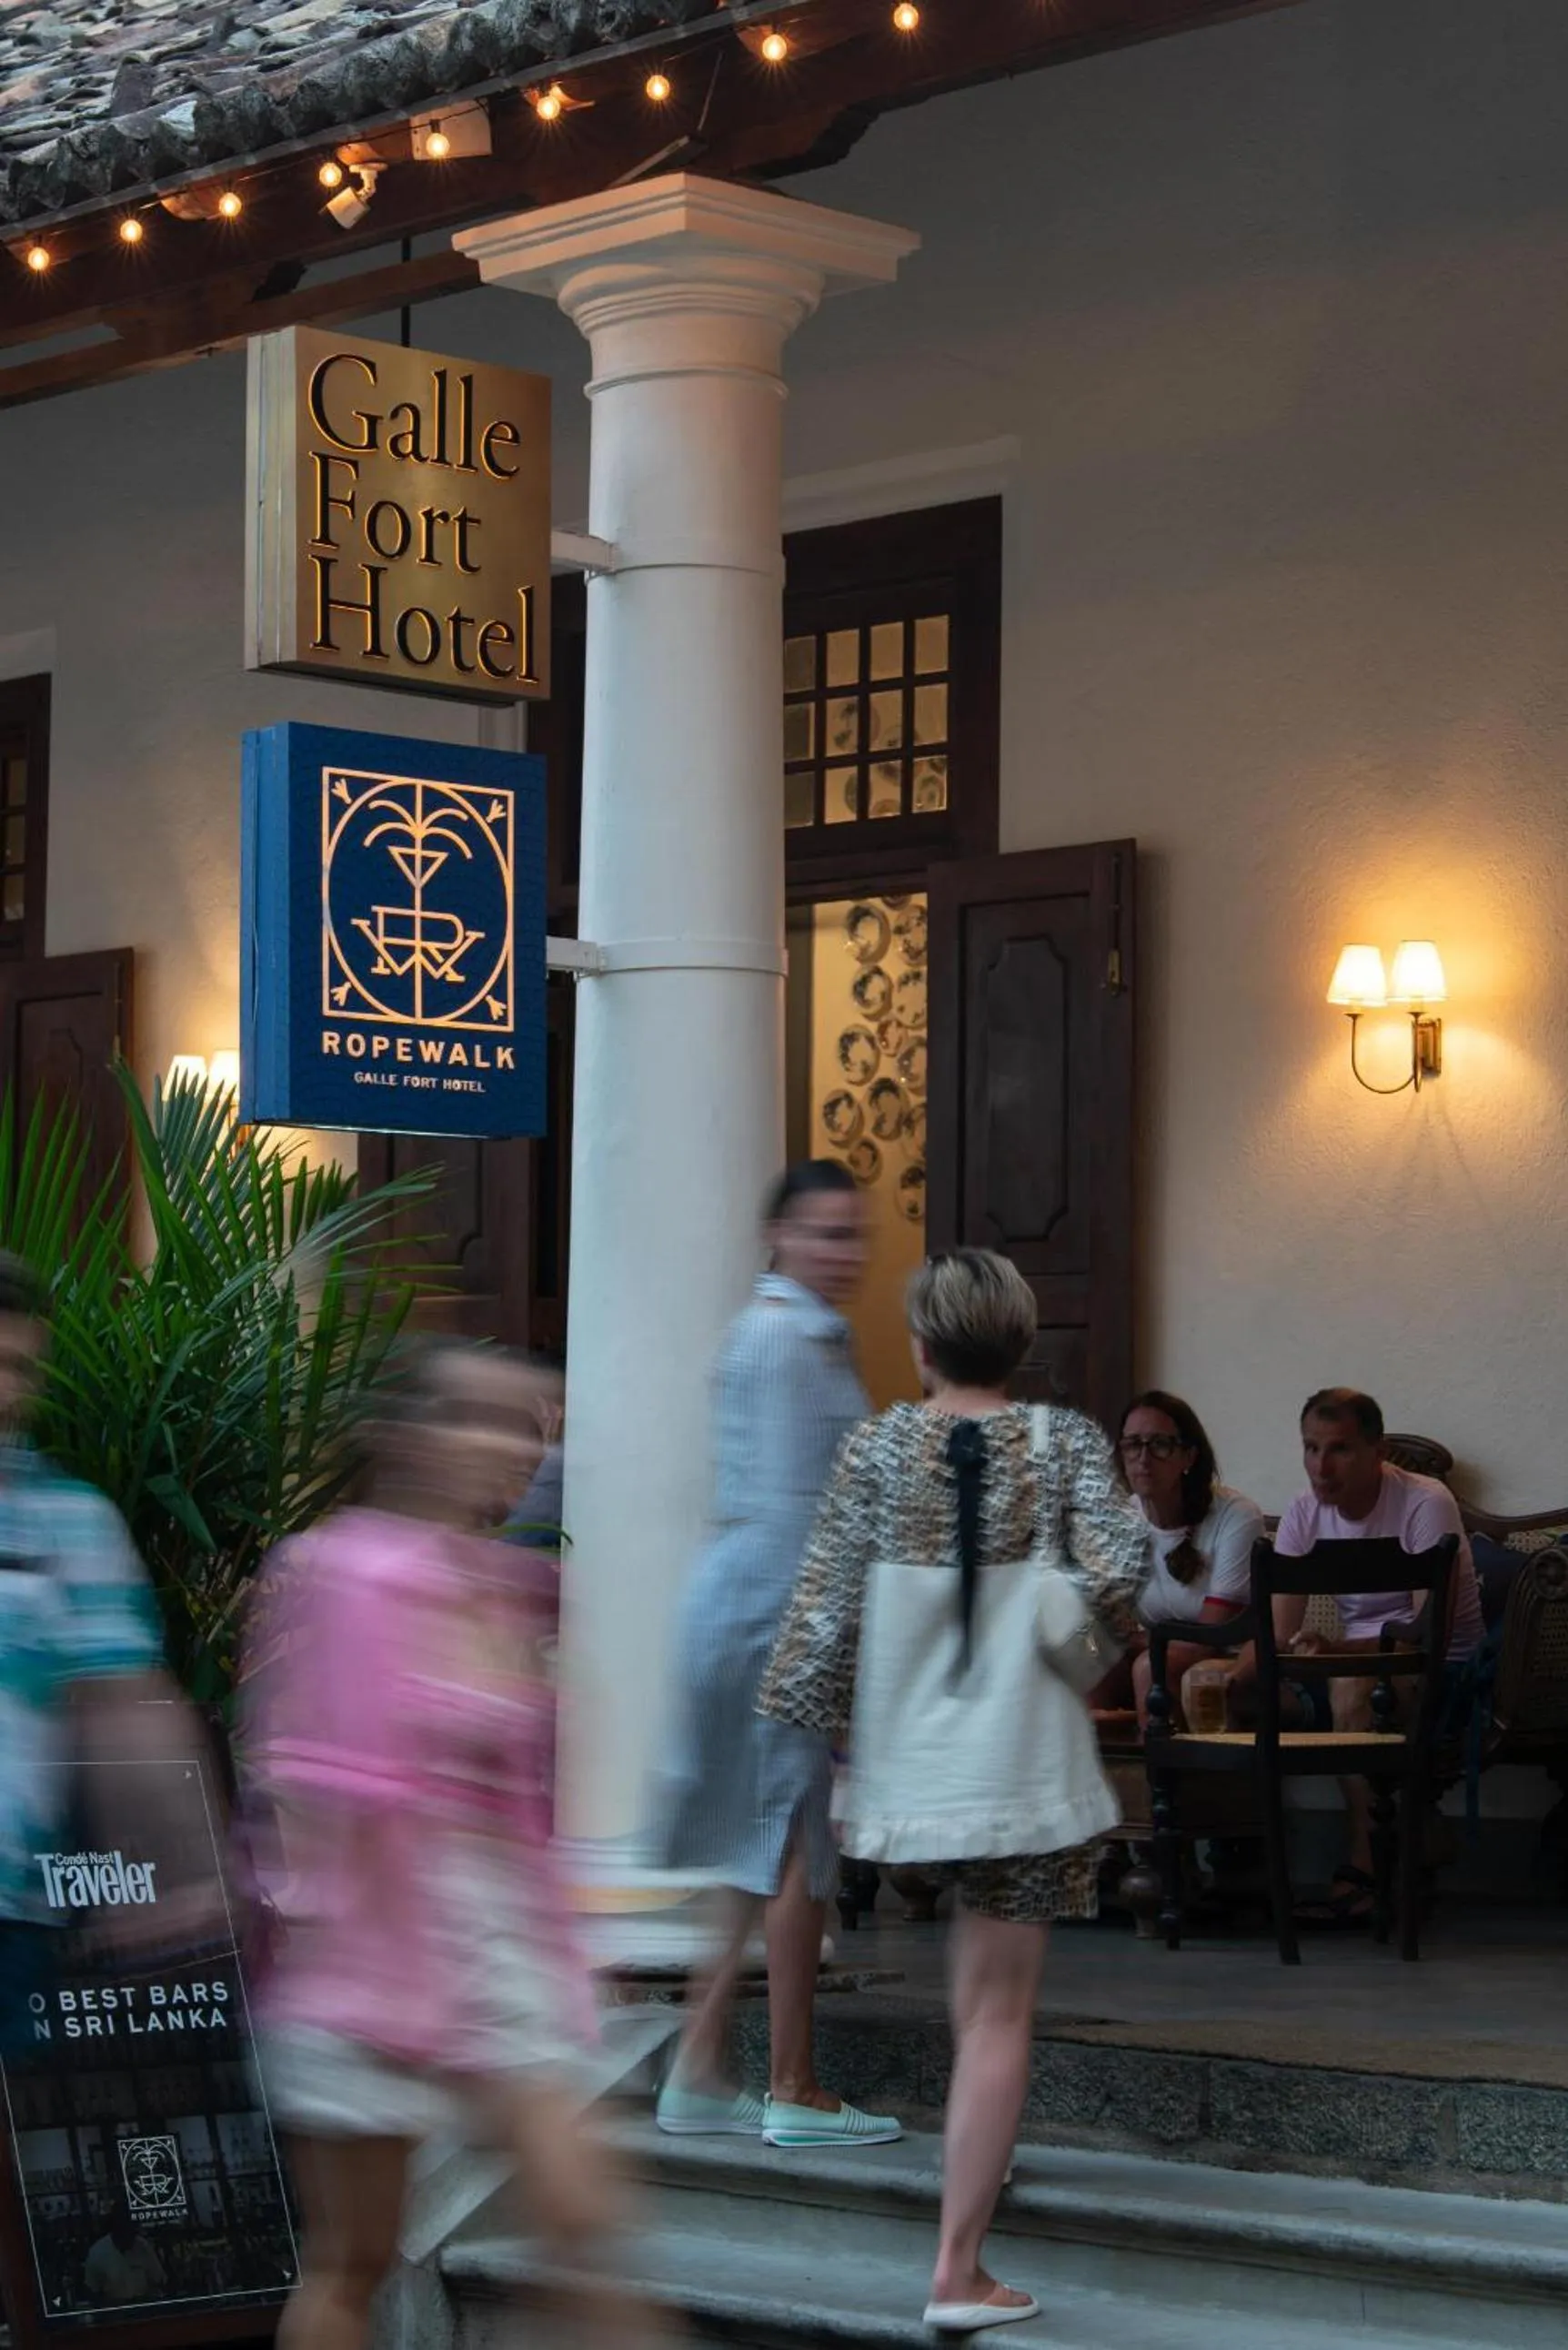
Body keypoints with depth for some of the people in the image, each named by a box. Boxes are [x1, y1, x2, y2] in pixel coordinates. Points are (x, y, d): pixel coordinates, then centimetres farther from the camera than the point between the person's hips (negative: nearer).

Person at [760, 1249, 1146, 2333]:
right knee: (1000, 2013, 0)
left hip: (908, 1755, 3)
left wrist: (809, 1717, 10)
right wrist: (1118, 1611, 3)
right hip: (1023, 1761, -3)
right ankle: (960, 2272, -2)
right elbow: (1116, 1563, -18)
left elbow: (827, 1602, -2)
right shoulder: (1066, 1442, -4)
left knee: (979, 1986, 28)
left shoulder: (877, 1447, -1)